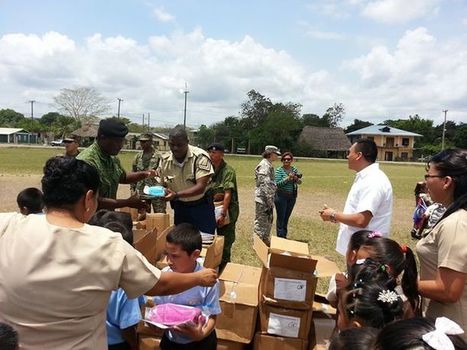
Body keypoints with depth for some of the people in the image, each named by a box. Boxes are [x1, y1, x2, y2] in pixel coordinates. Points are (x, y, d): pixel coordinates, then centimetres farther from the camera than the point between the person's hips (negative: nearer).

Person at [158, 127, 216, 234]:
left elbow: (201, 187, -27)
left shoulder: (200, 157, -21)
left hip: (201, 206, -4)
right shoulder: (164, 159, -6)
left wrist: (176, 195, -37)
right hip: (179, 206, 4)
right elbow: (164, 185, 5)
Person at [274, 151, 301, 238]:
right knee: (281, 217, -1)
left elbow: (300, 182, 4)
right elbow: (277, 183, -18)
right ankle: (280, 236, 7)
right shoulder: (279, 170, -9)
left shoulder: (294, 169, 7)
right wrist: (288, 178, -26)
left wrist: (296, 179, -17)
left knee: (286, 217, 14)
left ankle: (284, 235, 24)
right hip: (281, 196, -5)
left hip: (292, 196, 5)